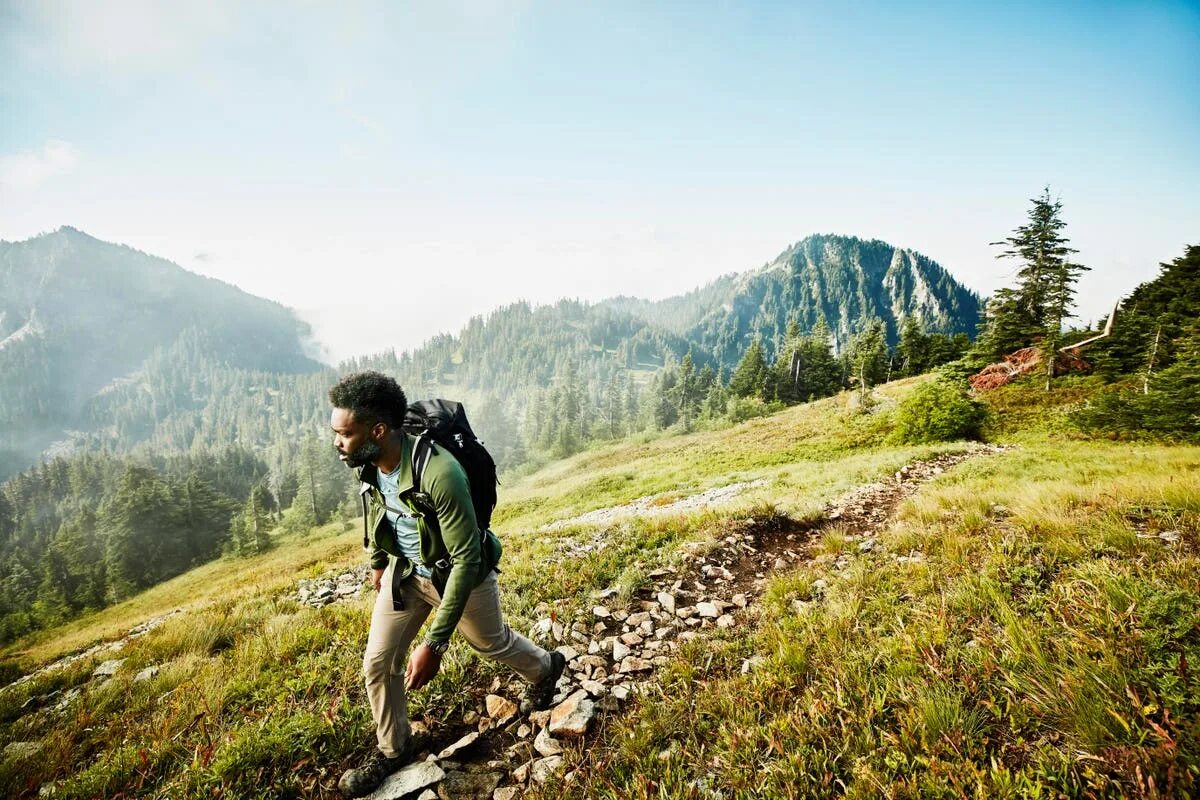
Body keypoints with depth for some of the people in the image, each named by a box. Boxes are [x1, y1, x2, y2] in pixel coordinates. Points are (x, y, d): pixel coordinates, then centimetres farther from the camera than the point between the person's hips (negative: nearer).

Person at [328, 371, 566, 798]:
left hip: (458, 572, -5)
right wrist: (377, 563, 21)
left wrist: (434, 642, -33)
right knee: (377, 663, 7)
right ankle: (393, 749, 34)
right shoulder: (368, 465, -17)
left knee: (491, 643, 20)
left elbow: (467, 559, -35)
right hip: (404, 571, 6)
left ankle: (545, 668, 53)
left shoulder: (439, 474, -41)